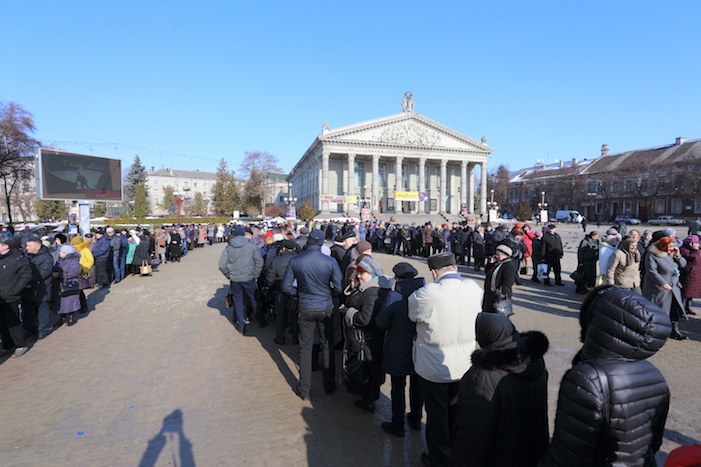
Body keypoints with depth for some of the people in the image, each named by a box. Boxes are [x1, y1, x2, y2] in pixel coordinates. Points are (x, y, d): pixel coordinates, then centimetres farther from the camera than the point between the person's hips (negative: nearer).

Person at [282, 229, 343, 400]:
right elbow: (339, 288, -10)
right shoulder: (330, 262, -13)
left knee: (305, 348, 12)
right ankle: (329, 386, 29)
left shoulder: (295, 261, -10)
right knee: (327, 347, 16)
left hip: (305, 310, 0)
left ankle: (304, 390, 23)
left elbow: (286, 286, -7)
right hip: (326, 309, 0)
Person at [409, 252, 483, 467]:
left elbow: (412, 314, -10)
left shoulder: (426, 294, -28)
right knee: (456, 411, 25)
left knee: (437, 414, 17)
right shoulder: (474, 289, -13)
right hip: (464, 366, 5)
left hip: (434, 368, -4)